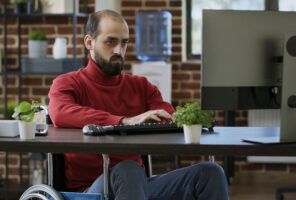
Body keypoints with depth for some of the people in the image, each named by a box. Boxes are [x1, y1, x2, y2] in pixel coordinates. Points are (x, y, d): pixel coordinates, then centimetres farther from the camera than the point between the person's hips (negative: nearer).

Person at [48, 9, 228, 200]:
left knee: (209, 173, -17)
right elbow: (61, 114, -23)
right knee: (128, 170, -38)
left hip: (138, 183, 5)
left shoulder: (140, 86, 17)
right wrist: (126, 122, -31)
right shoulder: (68, 84, 2)